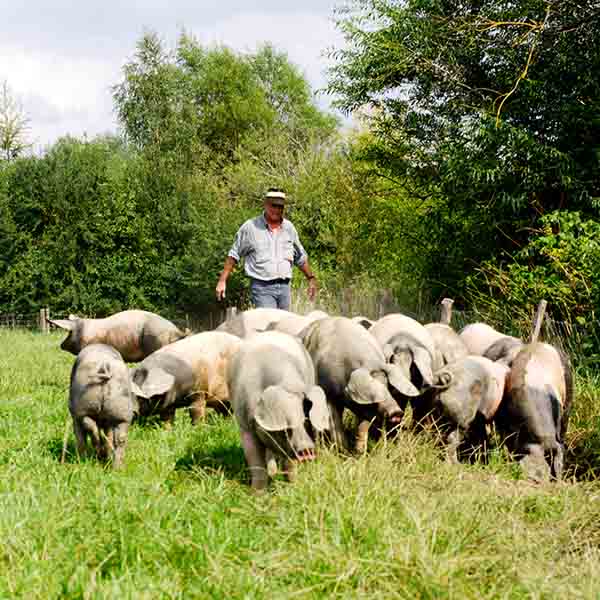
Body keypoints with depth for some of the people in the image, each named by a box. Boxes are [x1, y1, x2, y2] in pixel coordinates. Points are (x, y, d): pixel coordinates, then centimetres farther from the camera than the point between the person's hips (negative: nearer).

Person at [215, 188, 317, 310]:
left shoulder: (289, 228, 13)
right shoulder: (250, 227, 0)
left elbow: (300, 257, 25)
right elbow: (234, 255, 6)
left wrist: (311, 278, 22)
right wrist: (222, 281, 2)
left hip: (284, 287, 5)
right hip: (262, 288, -5)